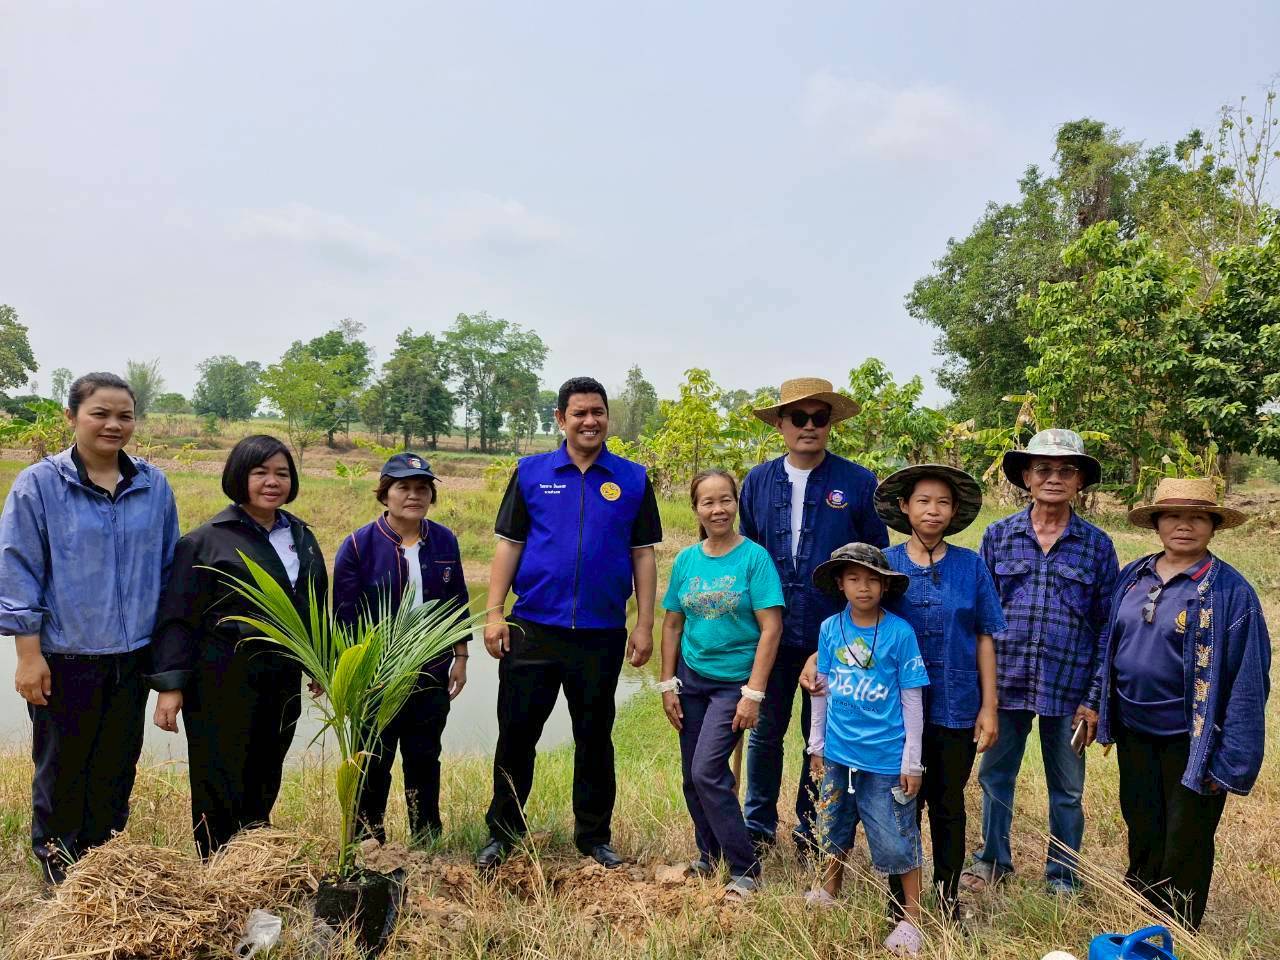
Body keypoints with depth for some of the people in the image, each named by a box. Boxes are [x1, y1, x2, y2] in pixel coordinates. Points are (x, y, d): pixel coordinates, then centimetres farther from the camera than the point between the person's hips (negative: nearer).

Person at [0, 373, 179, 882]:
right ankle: (58, 865, 34)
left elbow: (167, 567, 9)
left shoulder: (153, 486, 2)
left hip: (132, 657, 3)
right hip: (65, 658, -3)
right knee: (63, 767, 13)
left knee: (117, 765, 15)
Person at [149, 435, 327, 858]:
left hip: (282, 683, 6)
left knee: (263, 786, 15)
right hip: (223, 684, -5)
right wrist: (169, 685, -11)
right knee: (220, 792, 2)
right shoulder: (205, 541, -7)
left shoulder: (302, 538, 11)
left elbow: (317, 609, 18)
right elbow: (178, 616, -8)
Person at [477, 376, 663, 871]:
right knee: (516, 733, 7)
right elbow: (508, 545, 2)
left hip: (603, 634, 1)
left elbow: (643, 555, 4)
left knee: (595, 737, 13)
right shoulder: (531, 472, 3)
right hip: (532, 628, 0)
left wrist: (644, 625, -1)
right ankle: (502, 834, 23)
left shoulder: (633, 479, 4)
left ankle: (594, 835, 28)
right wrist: (494, 613, -5)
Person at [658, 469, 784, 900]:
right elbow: (672, 625, 8)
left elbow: (771, 628, -14)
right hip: (691, 678, 5)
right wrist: (668, 685, 6)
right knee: (692, 778, 11)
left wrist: (753, 693, -16)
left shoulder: (754, 556, -12)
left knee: (707, 772, -11)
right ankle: (710, 856, 32)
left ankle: (745, 868, 5)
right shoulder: (686, 559, 1)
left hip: (734, 681, -5)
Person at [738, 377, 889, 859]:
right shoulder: (758, 481, 3)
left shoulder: (859, 483, -5)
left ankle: (810, 828, 30)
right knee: (765, 730, 12)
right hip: (771, 632, 2)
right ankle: (759, 824, 30)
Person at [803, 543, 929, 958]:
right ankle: (829, 891, 44)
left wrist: (912, 760, -7)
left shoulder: (900, 632, -12)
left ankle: (912, 918, 24)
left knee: (897, 840, 4)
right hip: (838, 752, 4)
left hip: (886, 757, -4)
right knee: (836, 827, 21)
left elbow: (912, 699, -8)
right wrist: (816, 744, 11)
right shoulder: (830, 628, -2)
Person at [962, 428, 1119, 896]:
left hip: (1067, 690, -1)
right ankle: (992, 860, 35)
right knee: (995, 776, 14)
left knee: (1067, 791, 13)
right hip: (1004, 682, 1)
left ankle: (1062, 877, 32)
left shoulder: (1097, 546, -2)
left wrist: (1095, 698, -4)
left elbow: (1108, 626, 0)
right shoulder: (998, 536, 0)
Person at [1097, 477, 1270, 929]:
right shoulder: (1132, 577, 2)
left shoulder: (1230, 591, -13)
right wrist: (1104, 713, 6)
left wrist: (1231, 761, -16)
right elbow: (1111, 646, 9)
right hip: (1134, 731, 5)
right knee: (1142, 832, 20)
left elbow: (1247, 681, -14)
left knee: (1185, 845, 10)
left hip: (1190, 739, -5)